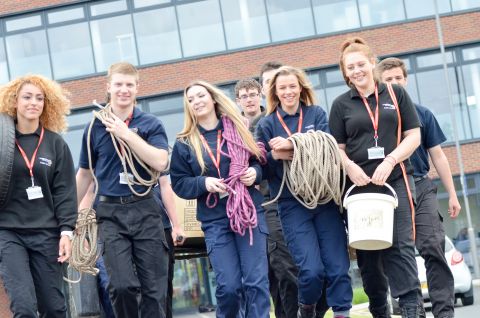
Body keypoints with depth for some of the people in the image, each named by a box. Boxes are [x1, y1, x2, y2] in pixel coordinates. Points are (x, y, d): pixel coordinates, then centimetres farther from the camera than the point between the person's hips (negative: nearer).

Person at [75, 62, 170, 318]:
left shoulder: (150, 124, 4)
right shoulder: (95, 127, 6)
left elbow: (160, 162, -12)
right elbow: (84, 174, 15)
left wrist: (126, 134, -13)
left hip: (145, 209, 0)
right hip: (111, 212, 0)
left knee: (154, 288, 1)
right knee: (122, 286, -13)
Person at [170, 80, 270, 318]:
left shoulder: (238, 128, 8)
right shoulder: (184, 143, 4)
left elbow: (261, 160, 15)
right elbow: (179, 184, 4)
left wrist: (255, 172, -7)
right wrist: (204, 183, -13)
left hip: (250, 212, 1)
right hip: (215, 220, -1)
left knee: (257, 281, -6)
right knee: (229, 286, -7)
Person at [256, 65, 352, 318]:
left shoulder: (316, 114, 9)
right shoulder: (266, 125, 9)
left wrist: (291, 145, -20)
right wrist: (275, 156, -15)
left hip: (324, 199, 1)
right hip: (292, 205, -1)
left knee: (338, 268, -5)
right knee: (312, 270, -11)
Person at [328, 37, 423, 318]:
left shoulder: (396, 94, 7)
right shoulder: (341, 104, 10)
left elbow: (413, 136, 4)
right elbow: (337, 147, 9)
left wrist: (389, 161, -11)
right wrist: (350, 166, -13)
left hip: (395, 180, -2)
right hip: (359, 185, 2)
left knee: (400, 246, -9)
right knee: (366, 252, 6)